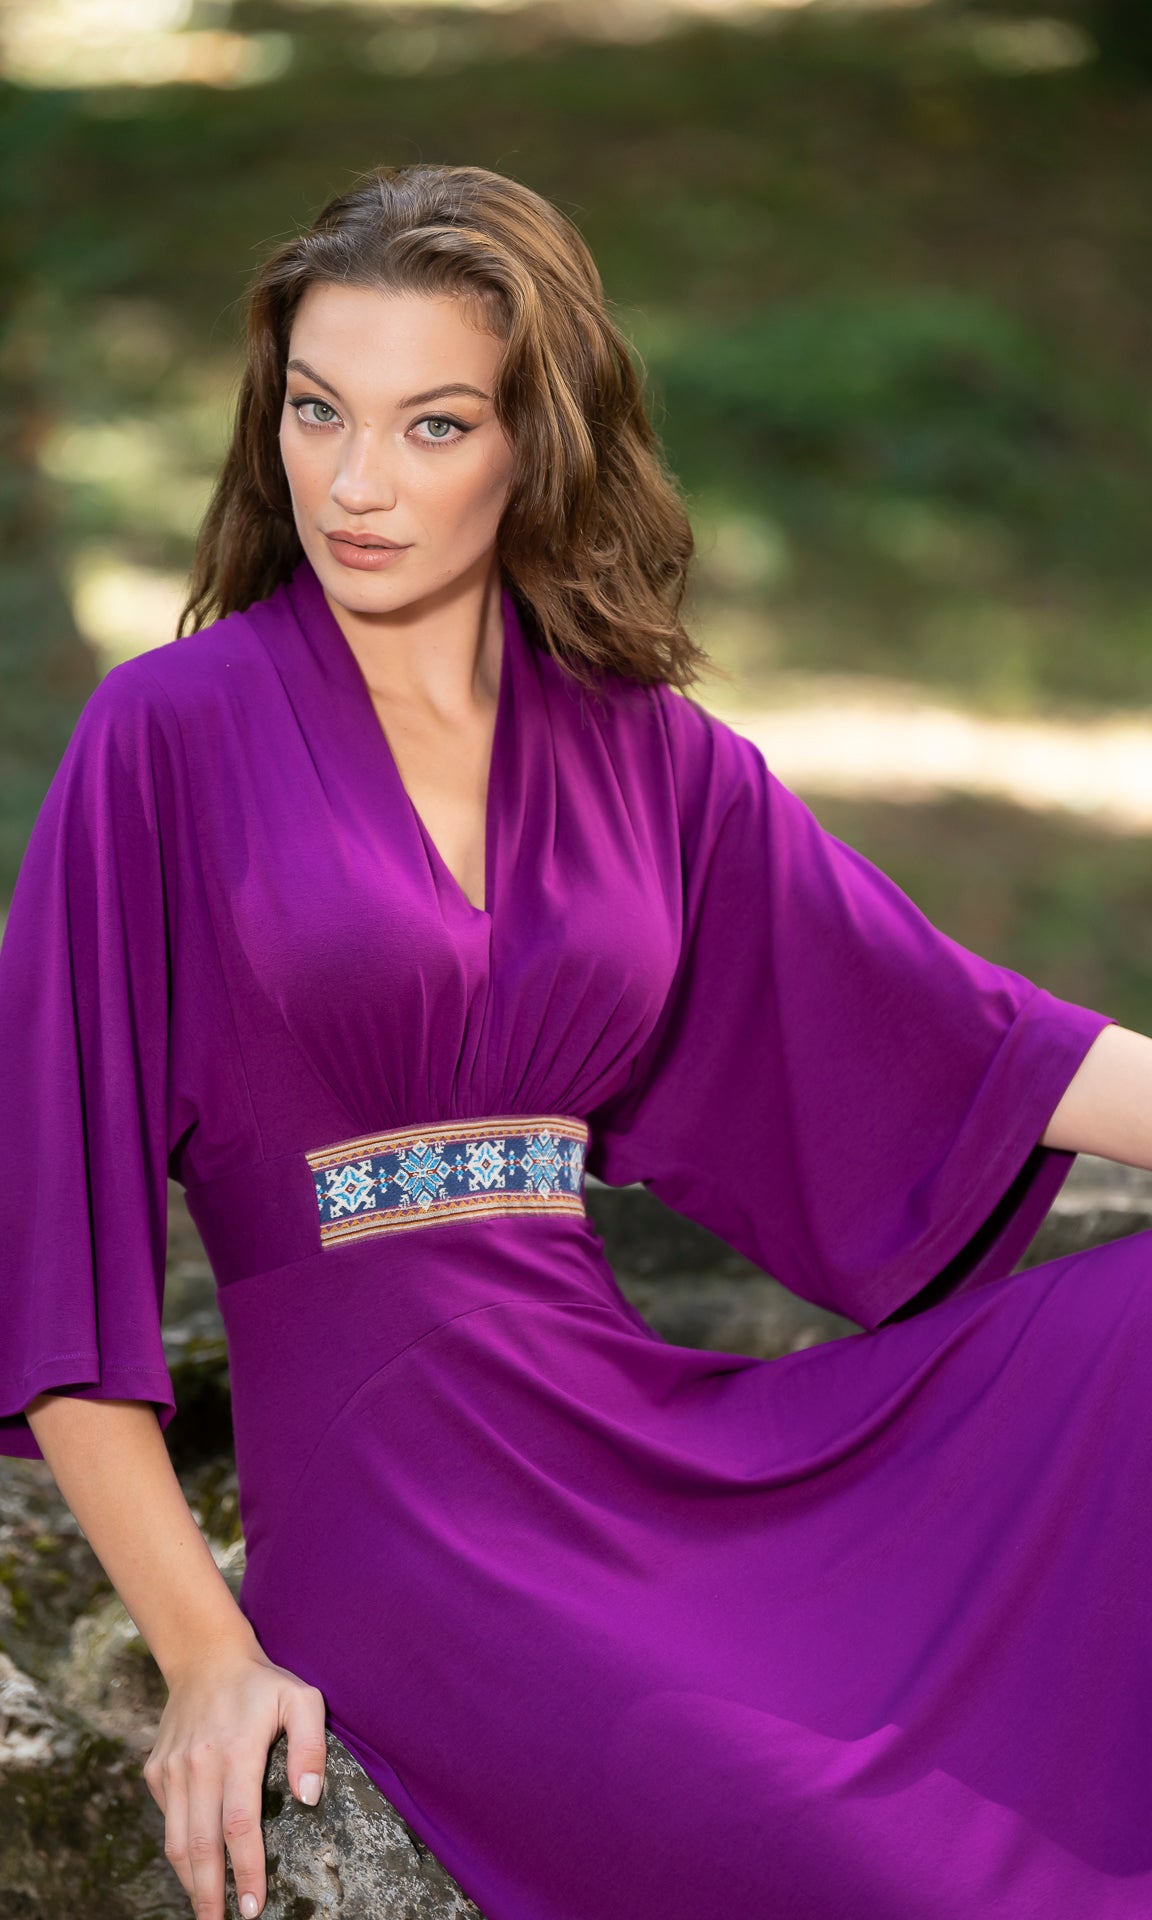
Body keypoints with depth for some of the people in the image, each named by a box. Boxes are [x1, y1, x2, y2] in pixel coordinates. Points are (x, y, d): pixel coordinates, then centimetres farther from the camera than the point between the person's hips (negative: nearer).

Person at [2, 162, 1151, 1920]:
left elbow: (952, 1034, 9)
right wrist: (203, 1654, -9)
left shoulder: (647, 750, 11)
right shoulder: (175, 734, -3)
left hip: (651, 1435, 5)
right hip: (385, 1498, -5)